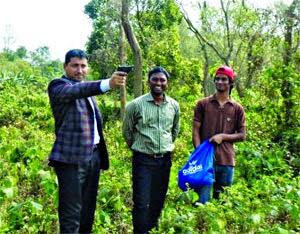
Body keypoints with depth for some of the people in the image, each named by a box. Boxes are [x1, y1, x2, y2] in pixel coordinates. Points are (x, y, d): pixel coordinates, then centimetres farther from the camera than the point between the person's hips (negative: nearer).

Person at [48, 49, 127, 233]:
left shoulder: (88, 89, 19)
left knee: (88, 210, 15)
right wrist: (108, 84, -46)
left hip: (93, 155, 8)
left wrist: (103, 158, 15)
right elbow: (75, 91, -29)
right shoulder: (58, 85, -5)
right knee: (71, 214, -4)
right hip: (71, 158, -7)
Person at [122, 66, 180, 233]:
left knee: (159, 200, 14)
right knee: (141, 203, -3)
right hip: (143, 159, -4)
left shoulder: (174, 105, 4)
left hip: (165, 159, 4)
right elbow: (127, 131, 4)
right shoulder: (136, 105, -9)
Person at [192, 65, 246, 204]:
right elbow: (196, 131, 2)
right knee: (201, 201, -3)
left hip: (227, 161, 2)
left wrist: (223, 136, -9)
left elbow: (242, 135, 8)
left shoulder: (237, 108, 8)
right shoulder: (203, 104, 5)